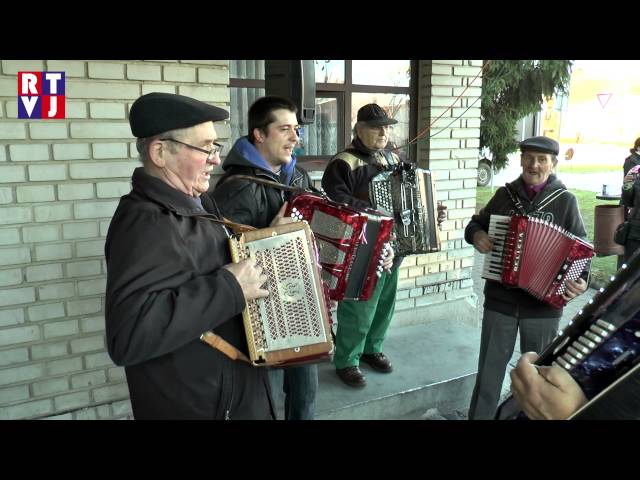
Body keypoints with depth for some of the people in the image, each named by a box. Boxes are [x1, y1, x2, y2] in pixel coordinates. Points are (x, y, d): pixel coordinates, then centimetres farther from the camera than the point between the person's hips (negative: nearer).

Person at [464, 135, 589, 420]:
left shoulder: (565, 200, -4)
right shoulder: (505, 194, 2)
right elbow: (476, 223, 14)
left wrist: (581, 280, -20)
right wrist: (476, 235, -9)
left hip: (544, 301, -1)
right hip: (500, 298, 1)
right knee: (490, 365, 12)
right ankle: (480, 415, 29)